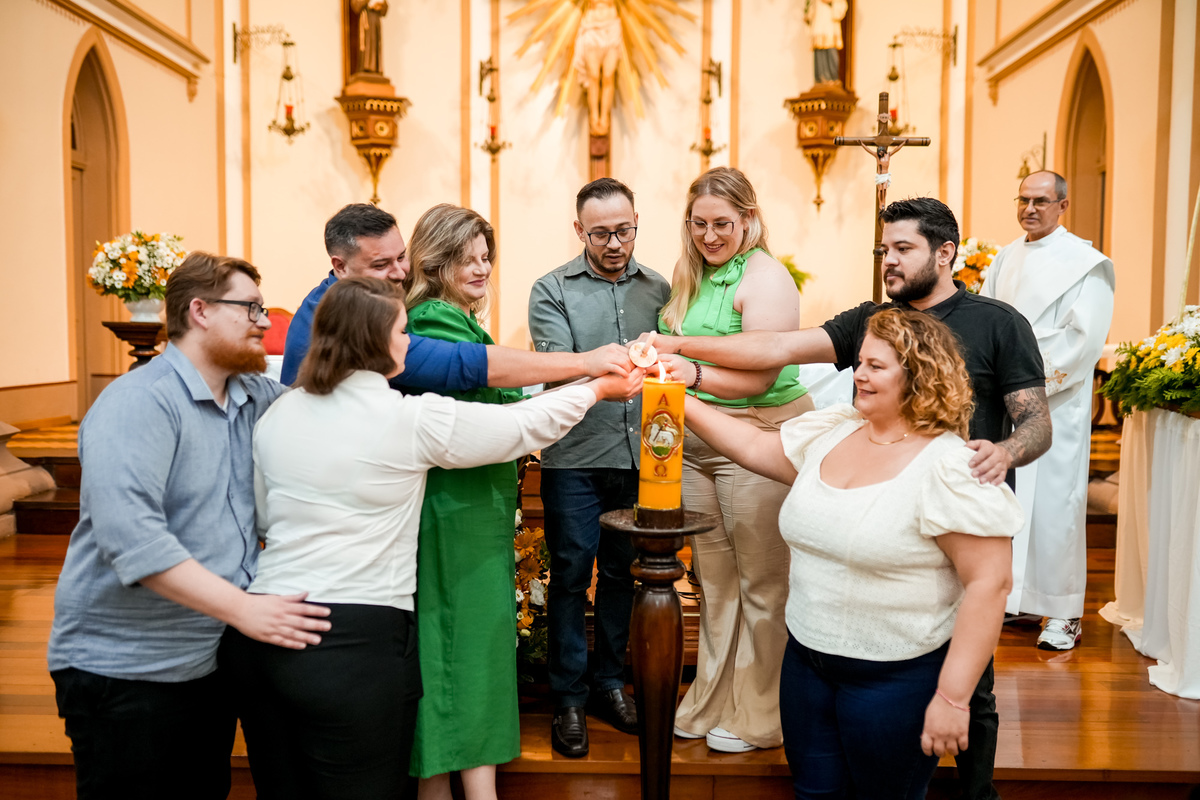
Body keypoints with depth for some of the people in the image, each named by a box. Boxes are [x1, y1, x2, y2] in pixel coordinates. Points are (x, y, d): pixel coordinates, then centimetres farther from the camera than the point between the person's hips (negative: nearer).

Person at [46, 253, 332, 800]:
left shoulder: (258, 398, 5)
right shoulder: (138, 403, -17)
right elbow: (130, 534, -28)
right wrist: (243, 609, -30)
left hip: (214, 661, 7)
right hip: (125, 669, -7)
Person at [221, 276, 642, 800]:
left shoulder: (277, 415, 7)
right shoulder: (411, 419, -9)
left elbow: (262, 520, 16)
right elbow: (525, 426, 2)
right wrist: (598, 389, 17)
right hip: (356, 641, -6)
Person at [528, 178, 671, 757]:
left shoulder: (657, 289, 10)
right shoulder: (552, 291, 1)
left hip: (637, 455, 3)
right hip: (575, 456, -3)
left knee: (623, 572, 11)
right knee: (571, 573, 2)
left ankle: (609, 682, 28)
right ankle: (569, 697, 16)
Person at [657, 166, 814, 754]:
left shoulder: (765, 278, -11)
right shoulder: (692, 276, 12)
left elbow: (759, 377, -20)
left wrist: (692, 375, -30)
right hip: (695, 443, 8)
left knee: (761, 583, 3)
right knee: (713, 580, 16)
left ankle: (760, 717, 19)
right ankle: (712, 702, 31)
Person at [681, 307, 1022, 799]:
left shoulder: (951, 468, -19)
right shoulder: (830, 431, 3)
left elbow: (988, 583, -20)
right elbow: (754, 448, 14)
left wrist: (952, 699, -20)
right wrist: (683, 404, 6)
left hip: (894, 678, -6)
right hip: (807, 659, 6)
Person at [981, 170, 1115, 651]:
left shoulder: (1085, 263, -5)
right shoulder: (1005, 259, 13)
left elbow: (1084, 339, -13)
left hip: (1054, 404, -6)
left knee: (1052, 503, -3)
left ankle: (1063, 612, 9)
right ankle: (1013, 594, 22)